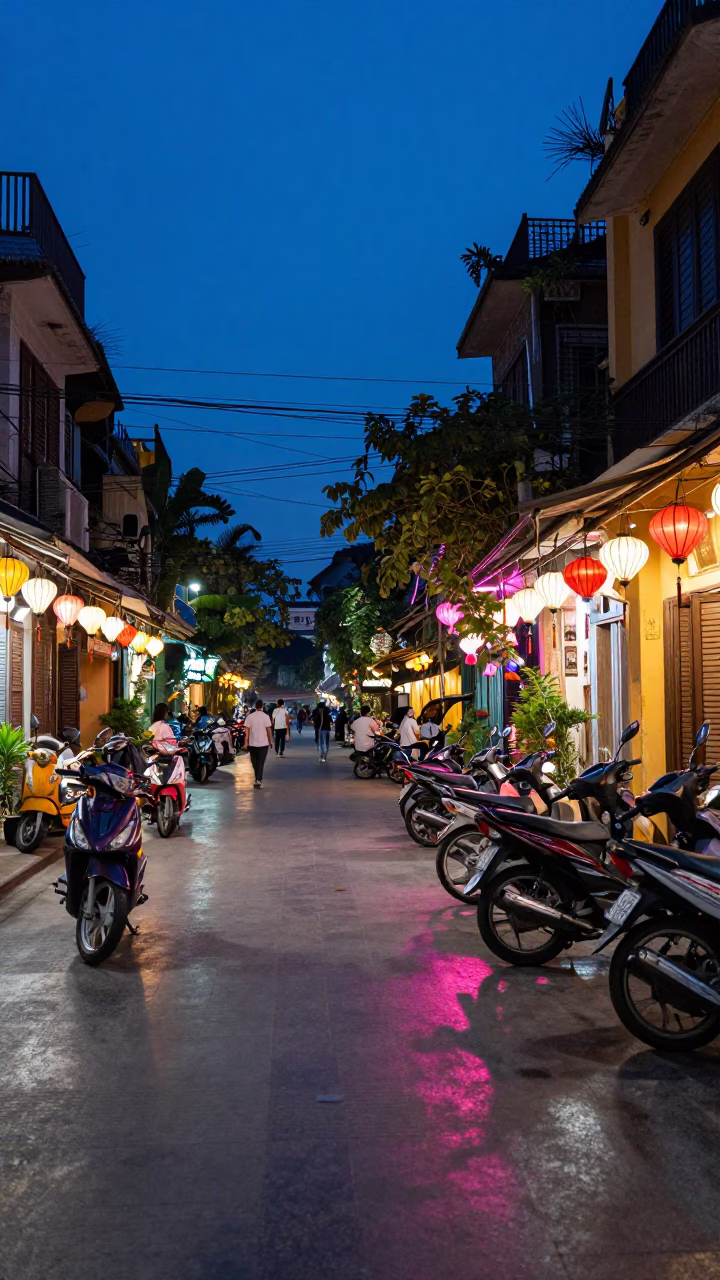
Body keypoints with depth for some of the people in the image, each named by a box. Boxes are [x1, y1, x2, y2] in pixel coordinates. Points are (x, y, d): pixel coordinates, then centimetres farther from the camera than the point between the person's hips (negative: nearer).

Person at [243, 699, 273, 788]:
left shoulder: (249, 717, -2)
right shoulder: (265, 716, -8)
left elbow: (247, 731, -3)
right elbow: (269, 730, -6)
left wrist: (246, 742, 3)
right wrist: (270, 741, 5)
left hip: (252, 744, 2)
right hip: (263, 743, -2)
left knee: (254, 762, 16)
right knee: (261, 763, 0)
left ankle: (257, 779, 26)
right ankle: (259, 779, -12)